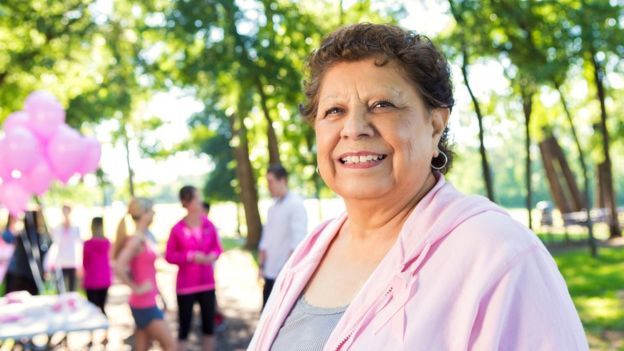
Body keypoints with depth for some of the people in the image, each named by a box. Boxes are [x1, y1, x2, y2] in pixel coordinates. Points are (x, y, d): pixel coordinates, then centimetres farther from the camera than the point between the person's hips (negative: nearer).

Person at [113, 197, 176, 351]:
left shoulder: (143, 239, 8)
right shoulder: (136, 240, -18)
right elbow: (118, 268, -29)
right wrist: (136, 288, -19)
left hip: (148, 303, 9)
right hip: (144, 305, -9)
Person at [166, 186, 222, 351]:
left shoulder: (208, 224, -3)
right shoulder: (177, 229, -12)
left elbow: (217, 247, 9)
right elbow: (169, 256, -6)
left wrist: (213, 255, -12)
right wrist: (190, 256, -18)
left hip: (207, 283, 3)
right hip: (185, 285, -3)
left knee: (209, 324, 12)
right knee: (184, 326, 5)